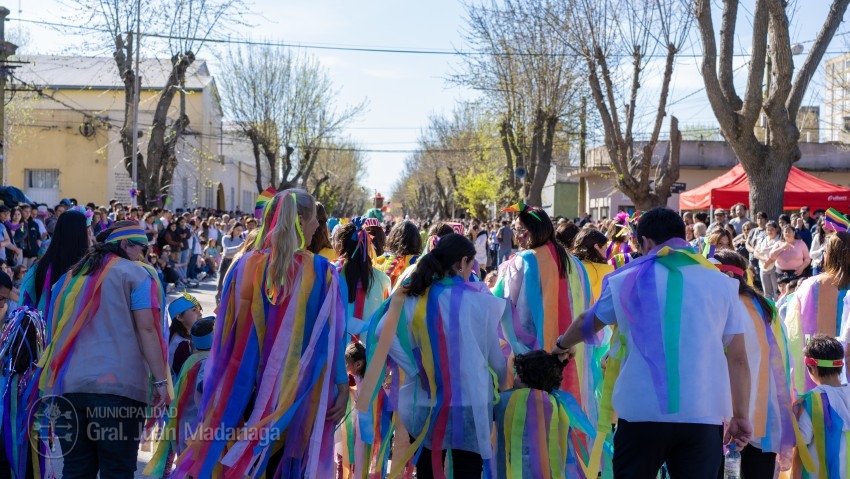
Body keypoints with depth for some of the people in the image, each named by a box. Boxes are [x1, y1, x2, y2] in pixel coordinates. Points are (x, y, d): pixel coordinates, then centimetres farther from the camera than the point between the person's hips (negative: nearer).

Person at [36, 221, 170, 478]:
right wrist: (161, 380, -8)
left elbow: (55, 330, 24)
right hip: (118, 384, -5)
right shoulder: (135, 273, 2)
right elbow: (147, 328, -7)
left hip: (69, 383, 5)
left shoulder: (70, 276, 20)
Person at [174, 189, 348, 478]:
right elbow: (332, 336, -9)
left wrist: (217, 392, 11)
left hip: (247, 389, 2)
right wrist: (342, 388, -2)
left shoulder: (244, 267, -4)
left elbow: (226, 336, 1)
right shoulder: (322, 272, -9)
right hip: (299, 396, -2)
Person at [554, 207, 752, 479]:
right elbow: (738, 359, 6)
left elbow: (586, 325, 25)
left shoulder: (626, 281, 8)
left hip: (640, 412, 0)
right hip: (703, 415, 0)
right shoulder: (722, 283, 7)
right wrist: (741, 416, 13)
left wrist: (561, 346, 44)